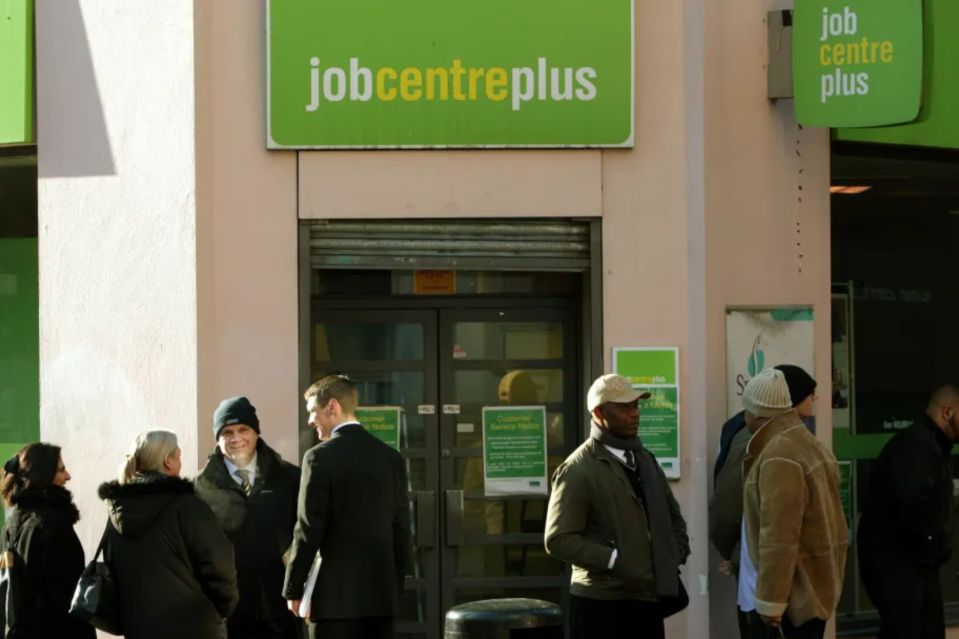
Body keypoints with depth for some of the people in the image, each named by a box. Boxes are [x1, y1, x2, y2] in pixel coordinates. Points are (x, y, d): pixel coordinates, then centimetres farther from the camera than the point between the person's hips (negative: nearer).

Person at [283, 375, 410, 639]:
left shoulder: (320, 457, -9)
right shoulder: (391, 457, 8)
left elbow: (309, 530, -10)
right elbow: (401, 528, 12)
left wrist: (293, 589, -1)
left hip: (335, 594, -6)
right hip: (382, 594, 6)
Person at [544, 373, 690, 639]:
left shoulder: (644, 459, 15)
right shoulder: (578, 470, -10)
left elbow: (673, 516, 27)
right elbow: (559, 540, -15)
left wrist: (675, 556, 9)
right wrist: (614, 560, -19)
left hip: (648, 597, 7)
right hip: (600, 602, -7)